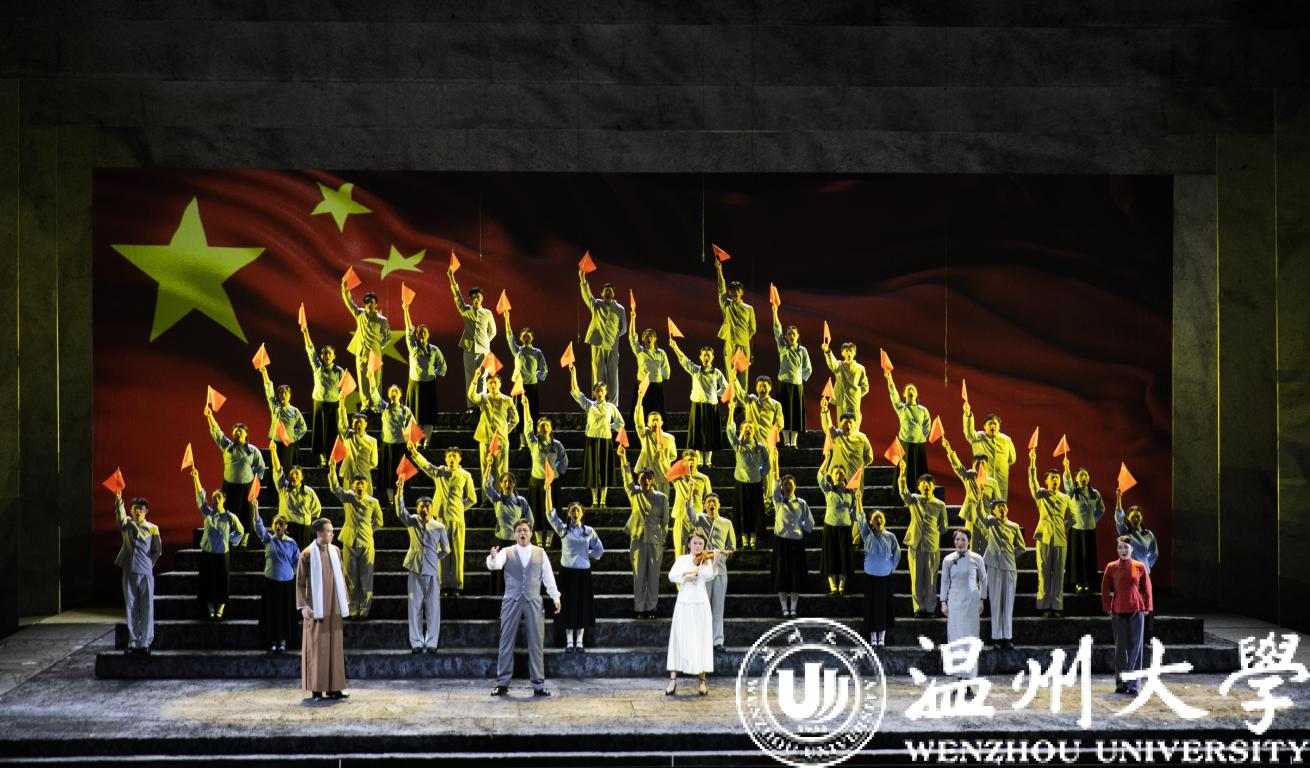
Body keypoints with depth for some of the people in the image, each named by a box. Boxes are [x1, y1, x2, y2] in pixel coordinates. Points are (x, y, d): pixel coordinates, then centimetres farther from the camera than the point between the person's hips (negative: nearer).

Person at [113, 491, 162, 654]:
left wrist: (148, 564, 4)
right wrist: (118, 502, -37)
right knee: (131, 608, 6)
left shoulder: (153, 528, 3)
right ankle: (133, 642, 12)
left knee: (147, 609, -1)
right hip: (129, 572, 1)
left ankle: (145, 642, 4)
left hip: (146, 573, -1)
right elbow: (120, 517, -19)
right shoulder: (127, 525, 5)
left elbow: (158, 550, 6)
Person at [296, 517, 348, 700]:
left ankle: (334, 687, 12)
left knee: (335, 647, 6)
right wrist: (303, 605, -13)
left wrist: (344, 601, 11)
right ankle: (316, 689, 6)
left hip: (333, 607, 5)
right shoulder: (308, 554, -7)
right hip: (316, 608, -5)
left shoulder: (335, 551, 7)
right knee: (317, 647, 0)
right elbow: (300, 582, -6)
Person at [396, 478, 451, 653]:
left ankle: (431, 643, 5)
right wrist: (400, 492, -30)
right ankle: (416, 643, 6)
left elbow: (445, 549, 10)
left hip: (432, 571, 0)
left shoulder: (439, 527, 1)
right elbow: (400, 512, -17)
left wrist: (433, 559, 6)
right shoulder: (412, 522, 2)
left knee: (433, 607, 1)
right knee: (415, 606, 2)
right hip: (415, 570, 0)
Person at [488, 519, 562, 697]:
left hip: (533, 602, 1)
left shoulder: (540, 553, 10)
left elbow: (548, 576, 10)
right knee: (506, 644, 3)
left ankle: (538, 685, 7)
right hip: (511, 602, -1)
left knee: (536, 644, 2)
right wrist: (493, 558, -37)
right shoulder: (507, 552, 4)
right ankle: (502, 683, 10)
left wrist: (555, 597, 4)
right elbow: (495, 565, -15)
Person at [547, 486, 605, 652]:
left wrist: (587, 555, 0)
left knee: (582, 605, 3)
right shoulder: (563, 529, 1)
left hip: (583, 571, 1)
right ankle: (569, 642, 7)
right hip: (567, 571, -1)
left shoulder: (589, 531, 3)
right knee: (568, 605, 1)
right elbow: (550, 513, -10)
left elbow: (599, 549, 11)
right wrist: (548, 492, -19)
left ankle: (580, 642, 11)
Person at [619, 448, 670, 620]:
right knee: (638, 575, 4)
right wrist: (623, 458, -25)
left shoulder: (661, 497, 2)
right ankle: (639, 608, 11)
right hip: (637, 539, 0)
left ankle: (651, 607, 12)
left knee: (653, 575, 4)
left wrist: (663, 539, 4)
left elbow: (665, 520, 6)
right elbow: (627, 477, -11)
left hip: (655, 541, 0)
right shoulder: (634, 494, 3)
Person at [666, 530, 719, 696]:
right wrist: (687, 572, -21)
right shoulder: (682, 559, 8)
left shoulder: (706, 560, 4)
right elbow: (672, 575, -6)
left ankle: (702, 681, 8)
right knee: (679, 640, 0)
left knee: (701, 642, 1)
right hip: (683, 603, 1)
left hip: (700, 604, -1)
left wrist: (715, 562, -30)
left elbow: (709, 576, -16)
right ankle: (673, 680, 4)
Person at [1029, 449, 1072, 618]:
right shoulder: (1041, 495, 5)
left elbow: (1070, 517, 25)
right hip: (1044, 538, -2)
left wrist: (1067, 530, 11)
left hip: (1060, 540, 2)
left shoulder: (1065, 499, 12)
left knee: (1058, 573, 2)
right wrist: (1032, 462, -23)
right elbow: (1032, 481, -11)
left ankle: (1057, 606, 5)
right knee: (1044, 572, -2)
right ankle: (1044, 606, 0)